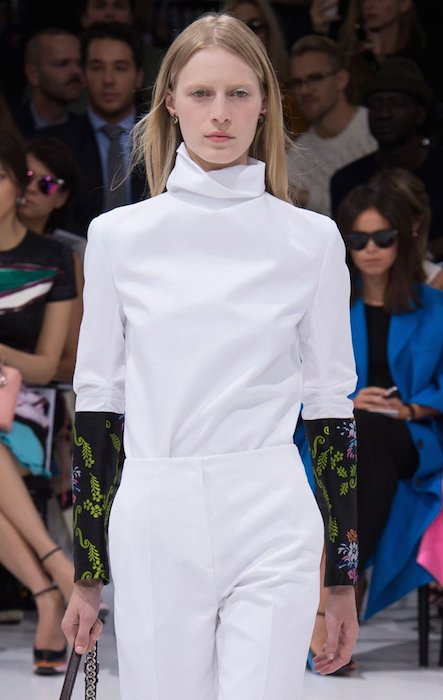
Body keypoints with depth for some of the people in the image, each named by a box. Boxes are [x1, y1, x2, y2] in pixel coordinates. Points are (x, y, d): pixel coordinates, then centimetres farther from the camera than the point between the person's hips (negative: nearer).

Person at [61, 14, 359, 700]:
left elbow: (330, 405, 7)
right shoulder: (119, 236, 4)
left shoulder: (311, 239, 3)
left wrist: (343, 581, 7)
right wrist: (87, 574, 7)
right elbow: (97, 404, 8)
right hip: (155, 528, 1)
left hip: (271, 522, -1)